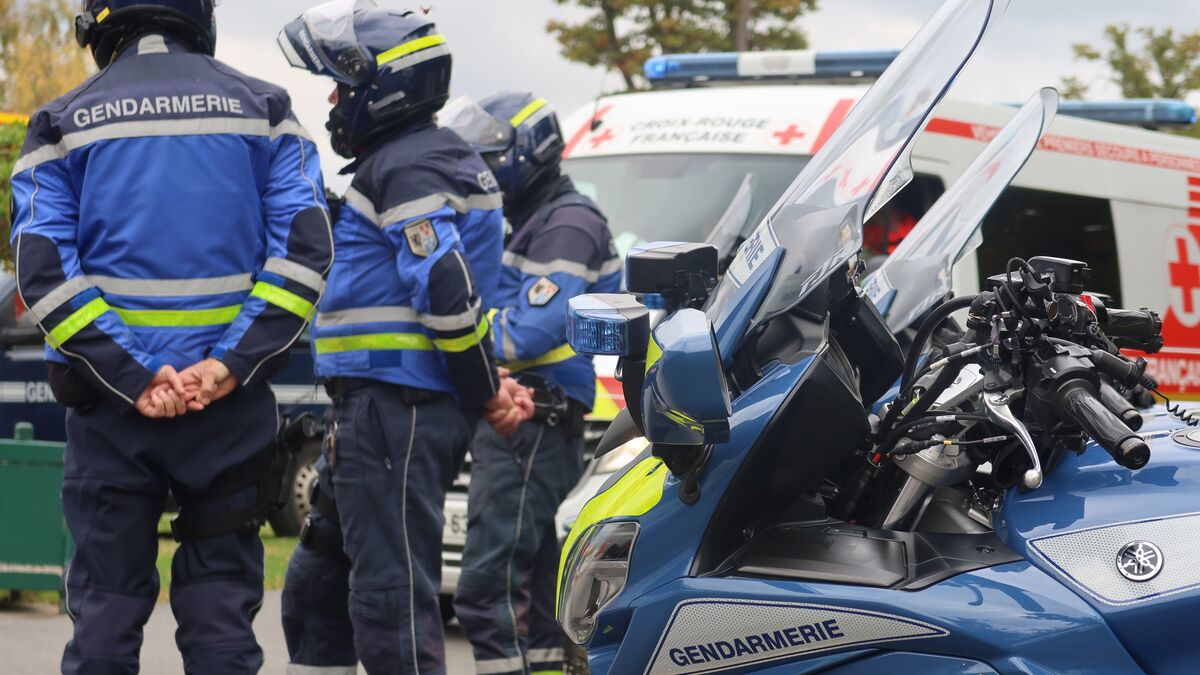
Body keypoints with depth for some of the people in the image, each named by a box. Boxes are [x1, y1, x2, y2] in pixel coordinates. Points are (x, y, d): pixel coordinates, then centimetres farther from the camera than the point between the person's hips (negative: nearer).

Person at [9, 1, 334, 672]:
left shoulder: (66, 122, 4)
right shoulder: (262, 109, 5)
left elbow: (44, 269, -7)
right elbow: (304, 247, -5)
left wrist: (131, 379, -12)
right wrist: (233, 363, -12)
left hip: (110, 397, 0)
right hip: (231, 398, 0)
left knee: (106, 601, 6)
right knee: (221, 605, 6)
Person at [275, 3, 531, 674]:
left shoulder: (407, 166, -13)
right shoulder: (412, 158, 22)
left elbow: (446, 287, -23)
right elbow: (442, 294, 22)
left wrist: (487, 390, -14)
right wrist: (492, 388, 12)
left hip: (396, 409, -11)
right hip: (379, 407, 11)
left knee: (390, 595, -12)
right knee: (316, 586, 18)